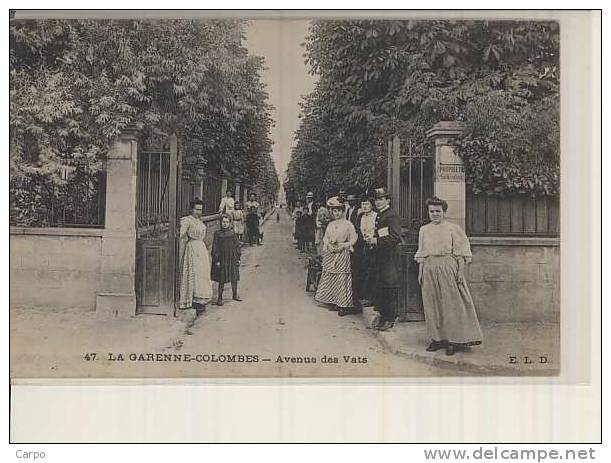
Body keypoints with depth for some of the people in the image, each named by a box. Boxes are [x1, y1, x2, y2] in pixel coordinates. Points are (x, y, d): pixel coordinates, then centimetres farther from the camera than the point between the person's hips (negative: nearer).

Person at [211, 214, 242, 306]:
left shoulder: (232, 233, 3)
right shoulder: (217, 234, -4)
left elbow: (237, 246, 8)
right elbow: (215, 248, -4)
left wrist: (238, 258, 6)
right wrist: (216, 260, -9)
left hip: (232, 259, 3)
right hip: (222, 259, -3)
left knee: (234, 278, 11)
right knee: (222, 280, 2)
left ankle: (235, 295, 29)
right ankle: (219, 298, 12)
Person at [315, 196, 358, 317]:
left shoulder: (348, 224, -2)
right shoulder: (330, 224, 14)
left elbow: (353, 239, -3)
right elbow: (325, 238, 14)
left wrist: (342, 246, -14)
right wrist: (329, 246, -6)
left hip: (342, 254, -5)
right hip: (330, 255, 6)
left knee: (342, 278, -8)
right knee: (330, 278, 5)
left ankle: (344, 305, -6)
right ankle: (334, 303, 12)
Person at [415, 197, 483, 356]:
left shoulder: (453, 228, 0)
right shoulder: (424, 230, 12)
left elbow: (461, 253, -3)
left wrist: (460, 271, -10)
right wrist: (420, 272, 10)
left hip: (448, 268, -4)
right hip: (429, 270, 4)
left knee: (452, 304, -3)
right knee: (432, 304, 5)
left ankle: (455, 340, 4)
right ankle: (437, 338, 14)